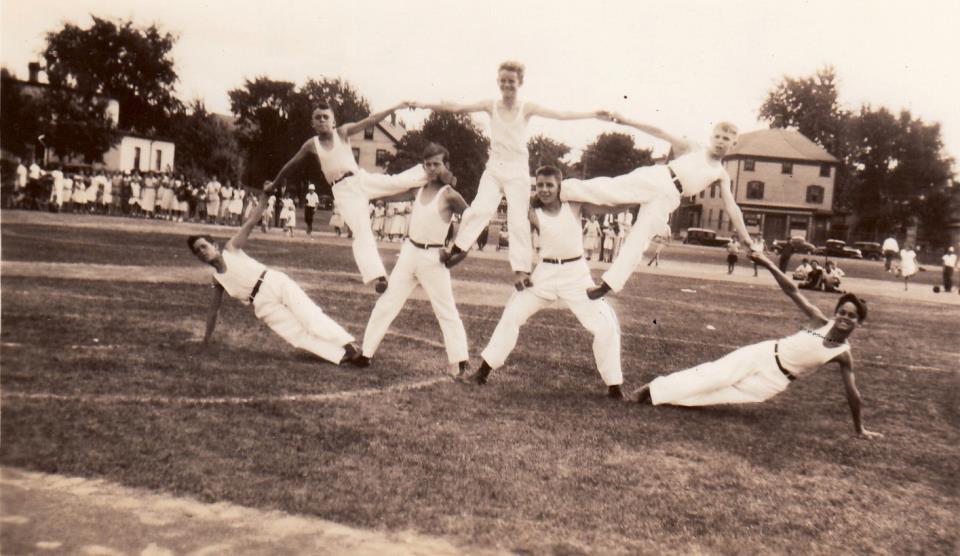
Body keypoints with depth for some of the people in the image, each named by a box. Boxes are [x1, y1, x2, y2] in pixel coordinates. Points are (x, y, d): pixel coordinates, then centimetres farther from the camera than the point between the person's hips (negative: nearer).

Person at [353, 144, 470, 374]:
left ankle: (461, 362, 5)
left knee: (447, 311, 0)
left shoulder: (449, 195, -8)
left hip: (433, 258, -5)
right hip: (409, 252, 5)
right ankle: (366, 353, 11)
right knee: (386, 303, 5)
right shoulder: (418, 189, 7)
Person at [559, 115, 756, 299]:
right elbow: (660, 133, 12)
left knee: (638, 240, -8)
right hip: (655, 178, -1)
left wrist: (747, 240, 12)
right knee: (610, 189, -21)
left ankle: (608, 285, -7)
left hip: (668, 197, 1)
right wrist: (627, 121, 6)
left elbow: (732, 208, 16)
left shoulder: (721, 175, 18)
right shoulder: (692, 149, 17)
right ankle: (557, 191, -16)